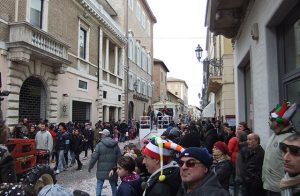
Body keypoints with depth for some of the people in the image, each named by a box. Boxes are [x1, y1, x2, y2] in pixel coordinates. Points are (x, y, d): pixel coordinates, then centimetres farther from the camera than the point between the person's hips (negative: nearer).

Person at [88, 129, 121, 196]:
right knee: (113, 185, 18)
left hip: (102, 170, -3)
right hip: (112, 170, 3)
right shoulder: (115, 145, -1)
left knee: (99, 185, 14)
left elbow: (94, 157, -12)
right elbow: (119, 157, 1)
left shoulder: (100, 145, -13)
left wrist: (90, 166, 2)